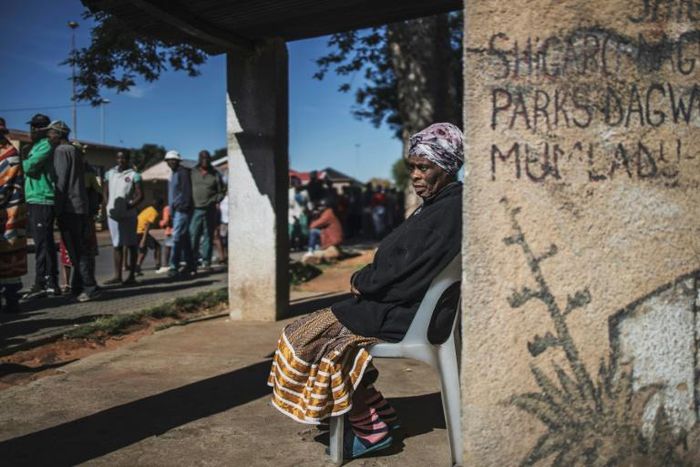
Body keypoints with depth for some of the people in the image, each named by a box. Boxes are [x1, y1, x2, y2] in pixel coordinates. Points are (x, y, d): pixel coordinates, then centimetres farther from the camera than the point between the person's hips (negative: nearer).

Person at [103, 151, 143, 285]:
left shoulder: (134, 175, -2)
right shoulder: (110, 173, 11)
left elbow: (140, 195, -6)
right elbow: (106, 192, 14)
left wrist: (129, 206, -18)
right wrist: (108, 206, -1)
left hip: (128, 214, -4)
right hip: (113, 214, 4)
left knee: (131, 244, 2)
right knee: (117, 245, 8)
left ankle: (132, 276, 6)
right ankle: (117, 275, 12)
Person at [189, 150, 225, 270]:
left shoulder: (215, 174, 8)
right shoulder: (192, 173, 9)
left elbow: (222, 191, 10)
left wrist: (215, 200, -6)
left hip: (209, 210, 0)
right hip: (195, 209, 0)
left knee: (208, 235, 4)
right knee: (192, 235, -5)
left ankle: (206, 260, 9)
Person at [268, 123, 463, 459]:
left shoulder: (452, 209, -18)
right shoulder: (438, 204, 13)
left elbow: (412, 269, -22)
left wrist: (363, 281, -9)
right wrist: (367, 280, -1)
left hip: (416, 314, -10)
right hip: (403, 303, 10)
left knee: (326, 338, -10)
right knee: (327, 329, 7)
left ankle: (372, 428, 1)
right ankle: (377, 415, 9)